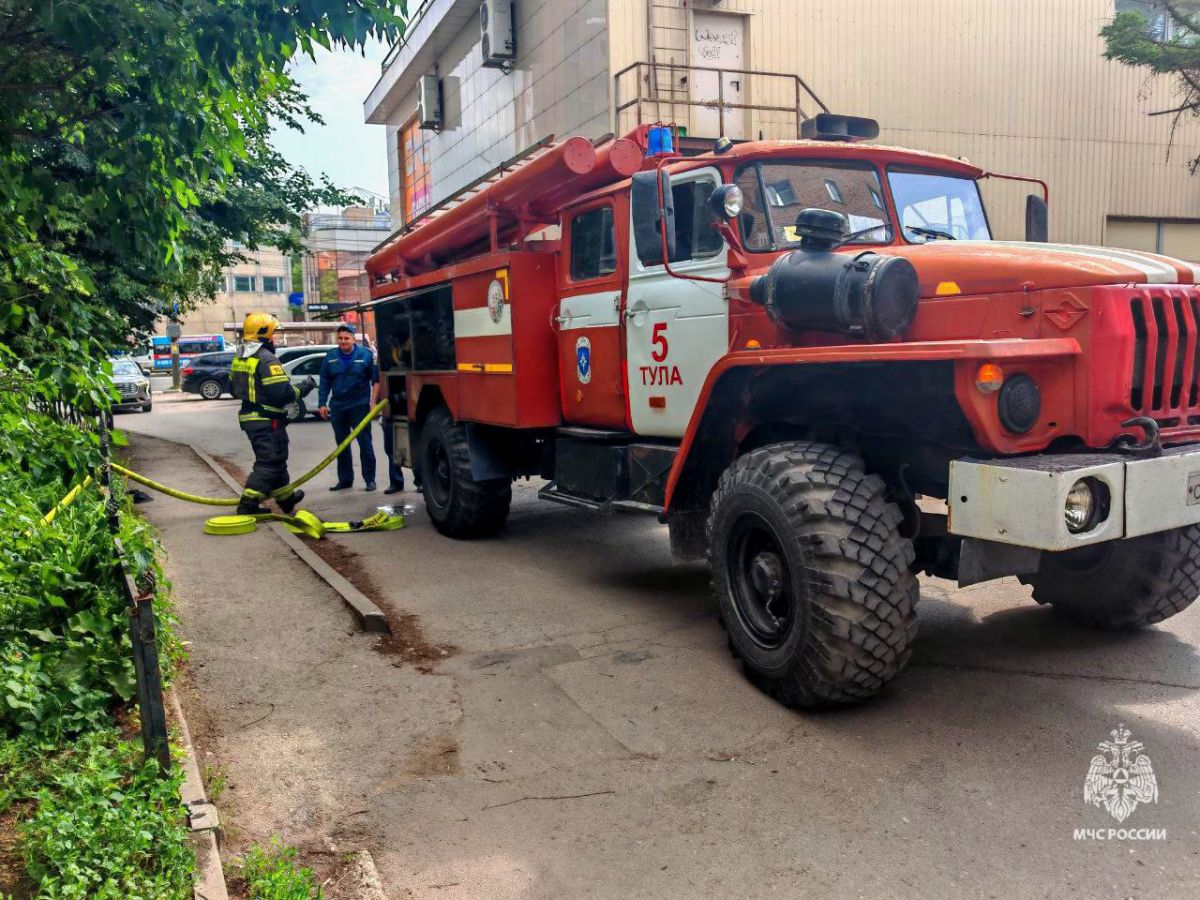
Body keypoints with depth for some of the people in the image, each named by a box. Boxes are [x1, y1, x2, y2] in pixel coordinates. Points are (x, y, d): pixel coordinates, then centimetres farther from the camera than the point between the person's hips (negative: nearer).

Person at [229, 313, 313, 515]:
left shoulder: (239, 358, 10)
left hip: (248, 417, 9)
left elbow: (233, 388, 18)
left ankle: (286, 498, 36)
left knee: (275, 460, 22)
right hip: (267, 421, -9)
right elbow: (282, 393, -24)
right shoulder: (266, 359, -18)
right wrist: (302, 390, -8)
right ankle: (247, 505, -10)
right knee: (269, 463, -3)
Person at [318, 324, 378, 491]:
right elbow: (324, 382, 7)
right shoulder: (330, 357, 5)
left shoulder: (366, 355, -4)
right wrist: (322, 403, 2)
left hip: (360, 406, -4)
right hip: (337, 406, 4)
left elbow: (376, 379, -3)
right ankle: (345, 479, 20)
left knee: (365, 443, 0)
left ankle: (370, 479, 6)